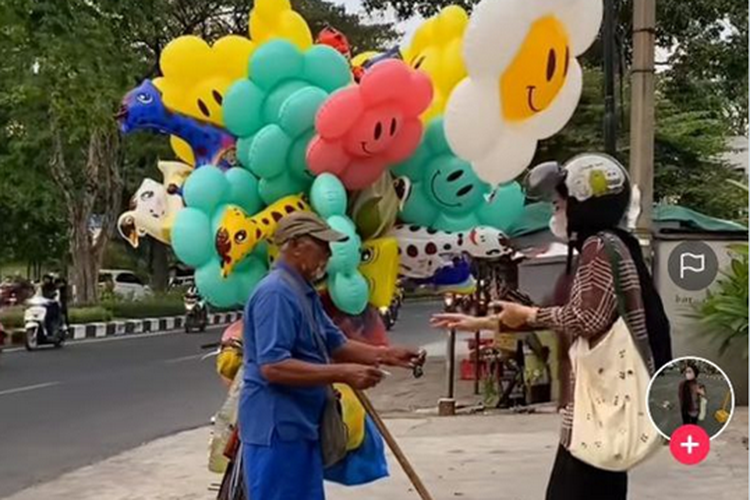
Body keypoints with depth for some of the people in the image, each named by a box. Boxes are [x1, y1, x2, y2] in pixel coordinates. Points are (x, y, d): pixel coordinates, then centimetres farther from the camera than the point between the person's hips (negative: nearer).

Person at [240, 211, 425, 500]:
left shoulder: (304, 292, 14)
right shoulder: (276, 293, -20)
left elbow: (335, 344, 21)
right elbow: (272, 366, -28)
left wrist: (385, 355, 8)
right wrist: (342, 374, -27)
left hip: (299, 425, 11)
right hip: (277, 427, -11)